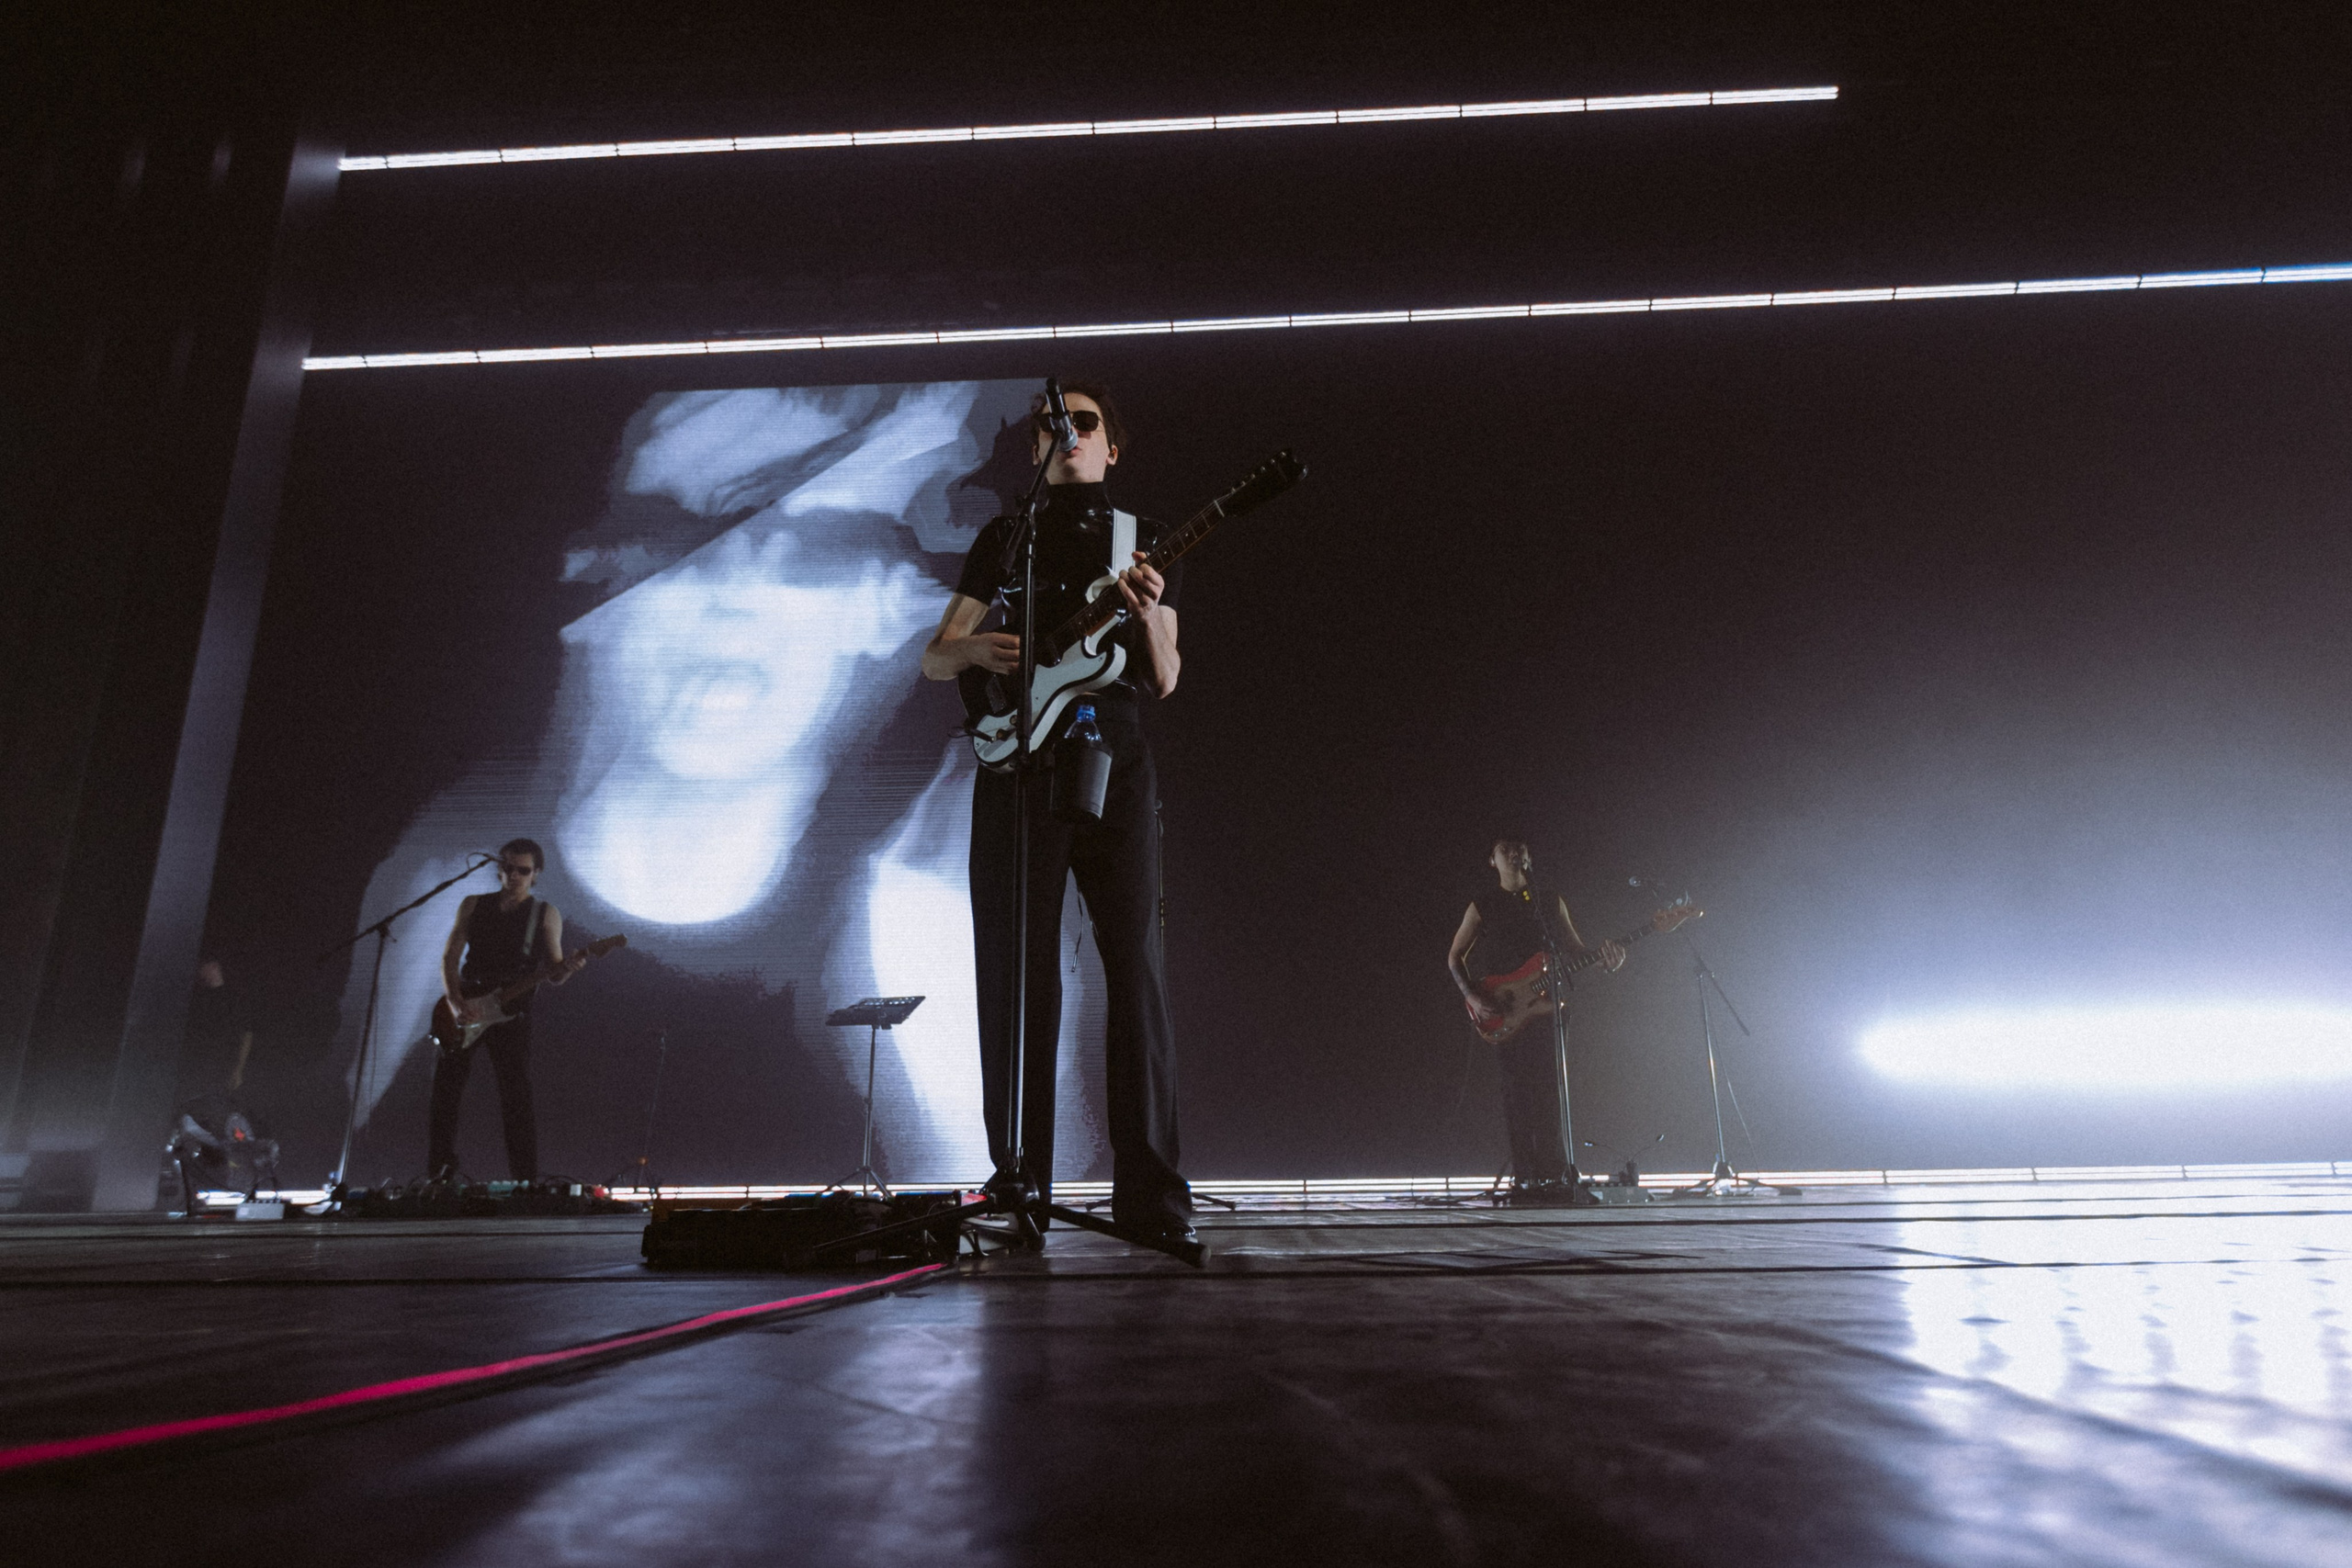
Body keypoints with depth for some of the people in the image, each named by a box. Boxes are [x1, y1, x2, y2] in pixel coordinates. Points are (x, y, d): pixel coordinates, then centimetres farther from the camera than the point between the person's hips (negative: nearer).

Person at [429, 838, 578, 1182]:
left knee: (517, 1099, -6)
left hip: (511, 1013, -2)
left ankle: (525, 1183, -1)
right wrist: (456, 1003, -11)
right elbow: (449, 957, 5)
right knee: (444, 1089, 1)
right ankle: (440, 1173, 17)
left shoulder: (546, 914, 5)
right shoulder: (473, 905, 11)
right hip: (463, 1011, 3)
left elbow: (553, 976, 4)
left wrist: (568, 968, -21)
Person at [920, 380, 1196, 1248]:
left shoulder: (1141, 541, 16)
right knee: (1015, 970, -2)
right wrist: (971, 649, -9)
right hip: (1017, 763, 1)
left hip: (1113, 761, 0)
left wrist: (1149, 616, -14)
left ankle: (1149, 1192, -4)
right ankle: (1019, 1185, 6)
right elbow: (933, 659, 15)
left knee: (1136, 966, -8)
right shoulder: (1006, 536, 17)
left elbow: (1164, 681, 7)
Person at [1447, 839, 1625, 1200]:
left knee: (1548, 1093, -8)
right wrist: (1473, 997, -4)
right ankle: (1525, 1177, -3)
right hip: (1503, 1015, -1)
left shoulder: (1550, 901, 15)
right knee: (1516, 1095, -5)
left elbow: (1575, 948, 14)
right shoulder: (1482, 906, 10)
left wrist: (1605, 962, -8)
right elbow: (1455, 956, 11)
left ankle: (1555, 1176, -5)